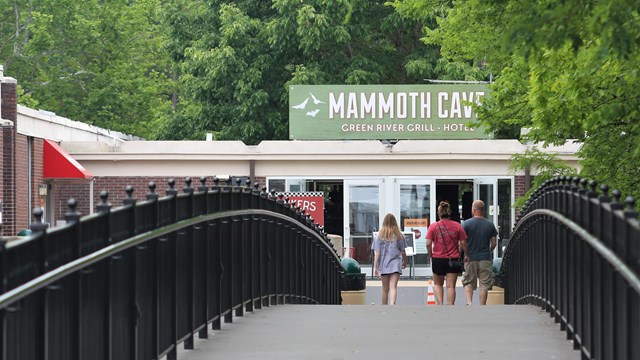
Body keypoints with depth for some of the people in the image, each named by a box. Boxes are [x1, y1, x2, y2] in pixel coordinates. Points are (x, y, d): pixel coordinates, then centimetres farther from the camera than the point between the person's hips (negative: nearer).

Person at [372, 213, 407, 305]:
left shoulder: (380, 236, 0)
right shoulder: (399, 235, 0)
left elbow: (377, 253, -3)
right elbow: (403, 252, 7)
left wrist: (375, 267, -1)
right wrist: (404, 262, 25)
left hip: (383, 264, 1)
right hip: (395, 264, -1)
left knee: (385, 289, 12)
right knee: (393, 287, -10)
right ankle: (392, 305, -30)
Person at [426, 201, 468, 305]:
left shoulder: (433, 226, -3)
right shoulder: (457, 226, -2)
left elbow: (428, 243, -8)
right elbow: (463, 243, -3)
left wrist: (431, 255, 7)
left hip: (438, 259, 0)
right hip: (454, 259, 0)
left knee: (437, 284, 17)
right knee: (451, 286, 1)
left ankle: (440, 304, 2)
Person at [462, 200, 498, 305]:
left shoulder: (466, 224, -4)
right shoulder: (490, 225, 2)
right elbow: (494, 243, 6)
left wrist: (465, 255, 7)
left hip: (470, 258, -1)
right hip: (485, 259, 1)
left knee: (468, 282, 10)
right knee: (484, 284, 4)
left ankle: (469, 302, -9)